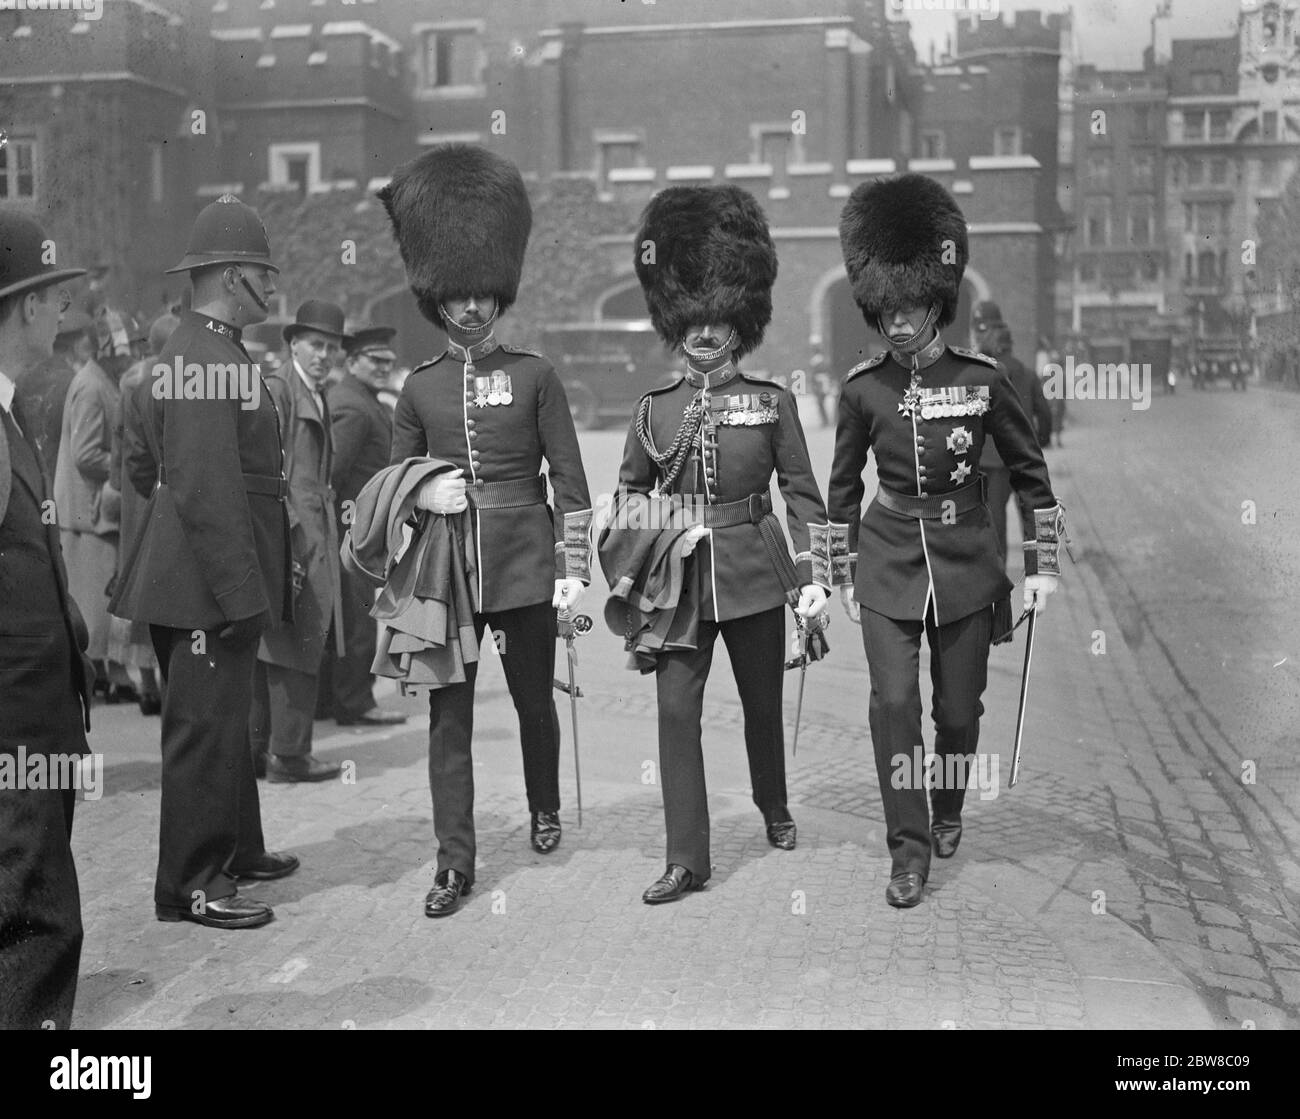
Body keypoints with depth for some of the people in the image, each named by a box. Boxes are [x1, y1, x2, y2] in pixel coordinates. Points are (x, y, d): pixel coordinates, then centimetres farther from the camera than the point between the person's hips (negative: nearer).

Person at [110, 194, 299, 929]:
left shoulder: (215, 352, 13)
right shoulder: (205, 362, -19)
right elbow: (206, 493, -25)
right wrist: (239, 595, -24)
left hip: (216, 582, 10)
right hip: (208, 584, -10)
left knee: (227, 718, 20)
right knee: (207, 725, -1)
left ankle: (236, 849, 34)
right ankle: (190, 883, 10)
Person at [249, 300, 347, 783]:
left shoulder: (317, 397, 20)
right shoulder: (276, 390, -8)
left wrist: (327, 537, 19)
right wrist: (287, 531, -20)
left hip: (312, 537, 10)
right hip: (289, 537, -10)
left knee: (269, 648, 12)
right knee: (296, 647, -7)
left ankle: (255, 747, 18)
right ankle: (289, 755, -1)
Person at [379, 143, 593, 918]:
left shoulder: (535, 375, 0)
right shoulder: (420, 388, 7)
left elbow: (570, 481, 1)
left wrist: (574, 568, -5)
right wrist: (422, 495, -7)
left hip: (524, 563, -1)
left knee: (534, 697, 12)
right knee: (450, 715, 1)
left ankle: (545, 809, 39)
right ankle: (455, 864, 6)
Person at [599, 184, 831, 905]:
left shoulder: (772, 402, -1)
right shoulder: (655, 408, 4)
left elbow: (802, 494, 1)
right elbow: (629, 491, 13)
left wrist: (811, 576, -6)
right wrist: (626, 569, -1)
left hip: (754, 574, -1)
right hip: (680, 577, 1)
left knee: (763, 704, 14)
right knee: (677, 710, -5)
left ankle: (774, 810, 42)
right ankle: (686, 861, 2)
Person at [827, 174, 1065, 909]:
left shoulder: (983, 379, -7)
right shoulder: (863, 390, -4)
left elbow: (1031, 471, 2)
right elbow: (844, 486, 8)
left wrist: (1043, 564, 1)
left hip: (966, 564, 0)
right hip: (889, 567, 0)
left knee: (959, 708, 9)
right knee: (893, 702, -10)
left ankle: (949, 813, 36)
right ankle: (910, 846, 2)